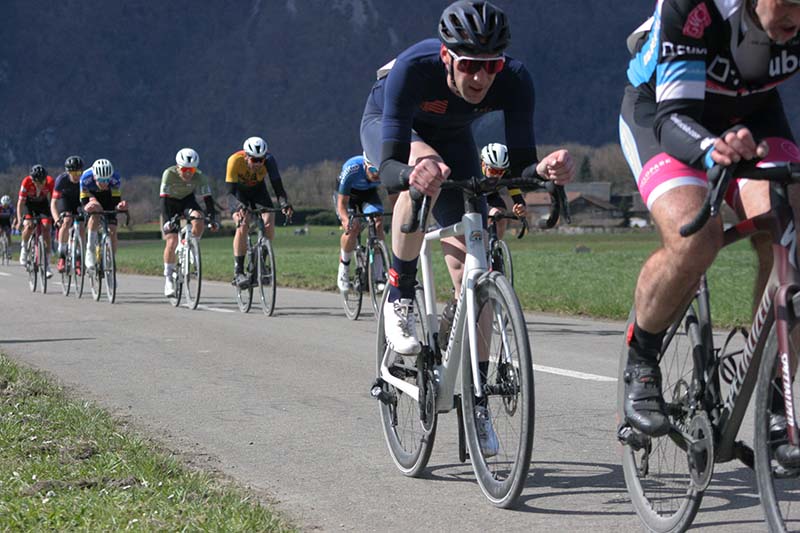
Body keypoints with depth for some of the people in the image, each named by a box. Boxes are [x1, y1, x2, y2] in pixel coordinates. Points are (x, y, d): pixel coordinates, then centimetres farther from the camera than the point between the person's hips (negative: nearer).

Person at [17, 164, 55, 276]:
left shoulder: (50, 182, -30)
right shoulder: (27, 182, -33)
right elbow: (20, 203, -29)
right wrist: (19, 220, -39)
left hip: (43, 203, 1)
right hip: (28, 203, -1)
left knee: (46, 229, -15)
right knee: (28, 226, -28)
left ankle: (46, 264, -9)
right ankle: (24, 248, 1)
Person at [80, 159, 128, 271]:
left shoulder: (115, 179, -34)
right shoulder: (86, 178, -36)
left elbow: (116, 201, -30)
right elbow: (84, 202, -31)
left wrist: (120, 206, -53)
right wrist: (88, 206, -55)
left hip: (108, 199, 1)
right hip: (91, 196, -1)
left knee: (112, 232, -13)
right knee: (94, 218, -34)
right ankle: (90, 252, -21)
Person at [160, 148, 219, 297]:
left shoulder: (199, 177, -25)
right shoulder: (169, 174, -30)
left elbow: (208, 198, -24)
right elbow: (164, 199, -34)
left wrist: (212, 219, -36)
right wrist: (167, 220, -45)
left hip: (188, 201, 2)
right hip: (171, 203, -2)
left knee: (198, 220, -32)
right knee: (171, 241, -14)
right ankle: (168, 278, 0)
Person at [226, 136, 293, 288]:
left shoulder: (269, 160, -30)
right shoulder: (235, 160, -34)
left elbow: (277, 186, -32)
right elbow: (231, 191, -36)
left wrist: (285, 204, -51)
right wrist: (238, 207, -55)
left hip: (258, 190, 2)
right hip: (239, 192, -2)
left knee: (269, 224, -21)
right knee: (243, 225, -26)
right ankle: (238, 272, -21)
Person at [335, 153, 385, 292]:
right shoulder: (351, 169, -38)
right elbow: (342, 203, -32)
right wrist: (346, 219, -51)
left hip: (369, 192, 2)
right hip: (347, 193, -2)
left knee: (378, 224, -22)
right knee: (353, 228, -24)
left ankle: (379, 275, -17)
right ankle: (344, 268, 0)